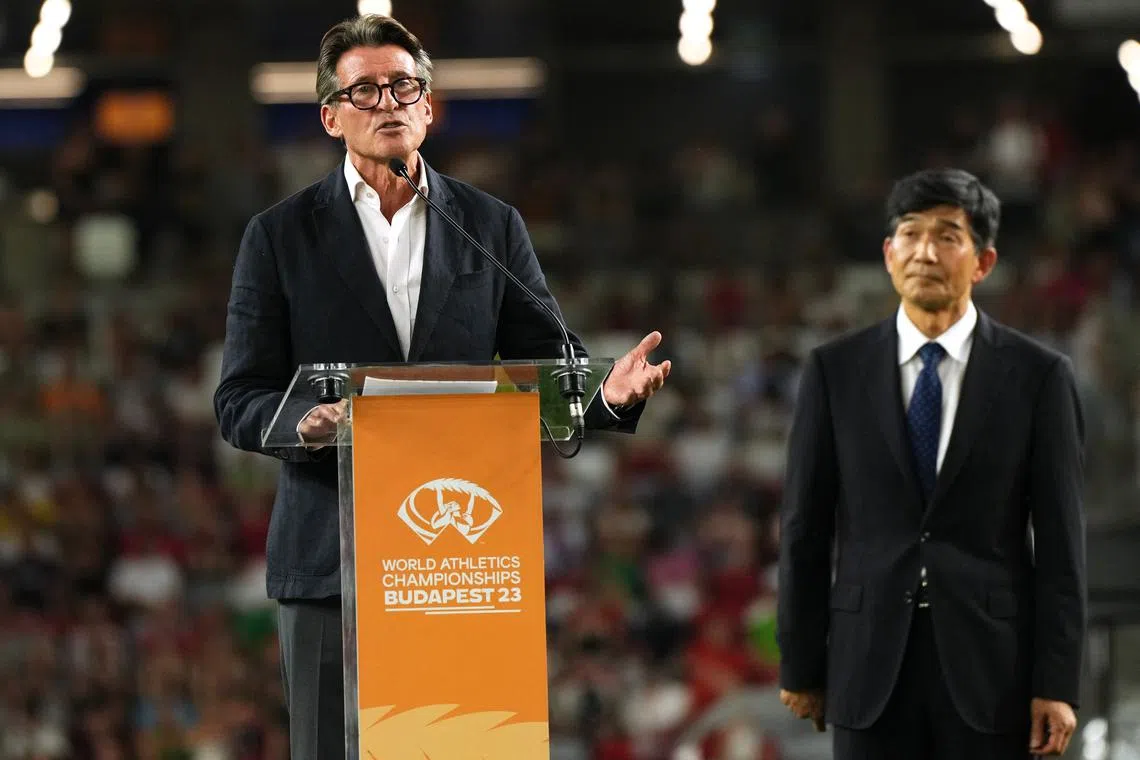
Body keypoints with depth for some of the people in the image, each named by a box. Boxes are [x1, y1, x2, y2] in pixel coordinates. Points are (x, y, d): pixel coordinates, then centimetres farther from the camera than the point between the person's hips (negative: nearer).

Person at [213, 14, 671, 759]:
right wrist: (307, 421, -20)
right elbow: (239, 402, 3)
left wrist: (607, 393, -13)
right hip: (332, 561, -1)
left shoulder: (493, 226, 12)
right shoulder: (280, 236, 6)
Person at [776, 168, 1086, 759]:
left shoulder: (1038, 376, 0)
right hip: (871, 664, 1)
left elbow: (1060, 538, -1)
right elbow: (805, 528, 6)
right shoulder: (834, 371, 4)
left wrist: (1057, 684, -5)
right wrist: (800, 665, 5)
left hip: (991, 664, -1)